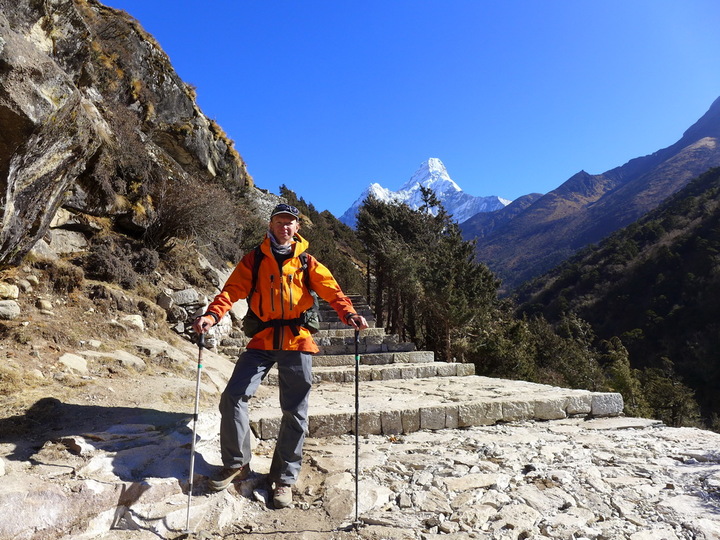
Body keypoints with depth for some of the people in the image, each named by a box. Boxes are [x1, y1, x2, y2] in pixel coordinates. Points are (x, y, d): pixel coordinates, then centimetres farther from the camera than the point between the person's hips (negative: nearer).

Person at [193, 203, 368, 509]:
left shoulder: (306, 262, 9)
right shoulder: (254, 260, 8)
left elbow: (330, 290, -3)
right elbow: (233, 290, -2)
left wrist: (348, 314, -23)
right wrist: (212, 315, -21)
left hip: (297, 342, 0)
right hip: (263, 340, 0)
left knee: (295, 412, 5)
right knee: (233, 397, -8)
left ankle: (284, 478, 21)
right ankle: (236, 464, 14)